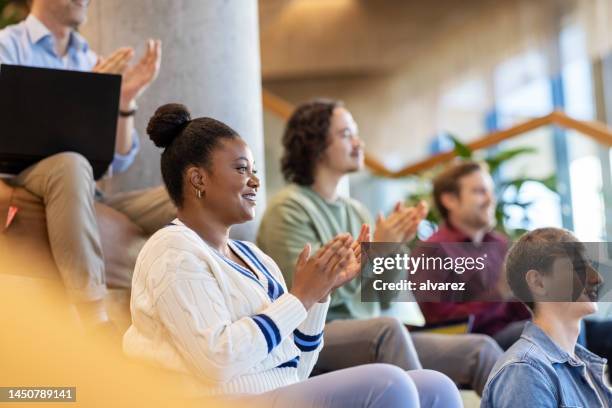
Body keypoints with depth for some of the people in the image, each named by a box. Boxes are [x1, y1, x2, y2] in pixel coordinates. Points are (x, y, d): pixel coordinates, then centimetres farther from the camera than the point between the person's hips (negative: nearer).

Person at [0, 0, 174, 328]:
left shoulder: (91, 61, 18)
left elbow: (118, 162, 13)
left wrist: (126, 99, -2)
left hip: (88, 197, 5)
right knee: (70, 165, -37)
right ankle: (95, 320, -43)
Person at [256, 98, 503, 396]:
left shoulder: (355, 211, 16)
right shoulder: (289, 209, -5)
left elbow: (382, 298, 16)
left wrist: (395, 247, -1)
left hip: (372, 338, 7)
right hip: (315, 339, -7)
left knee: (481, 348, -9)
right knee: (389, 328, -38)